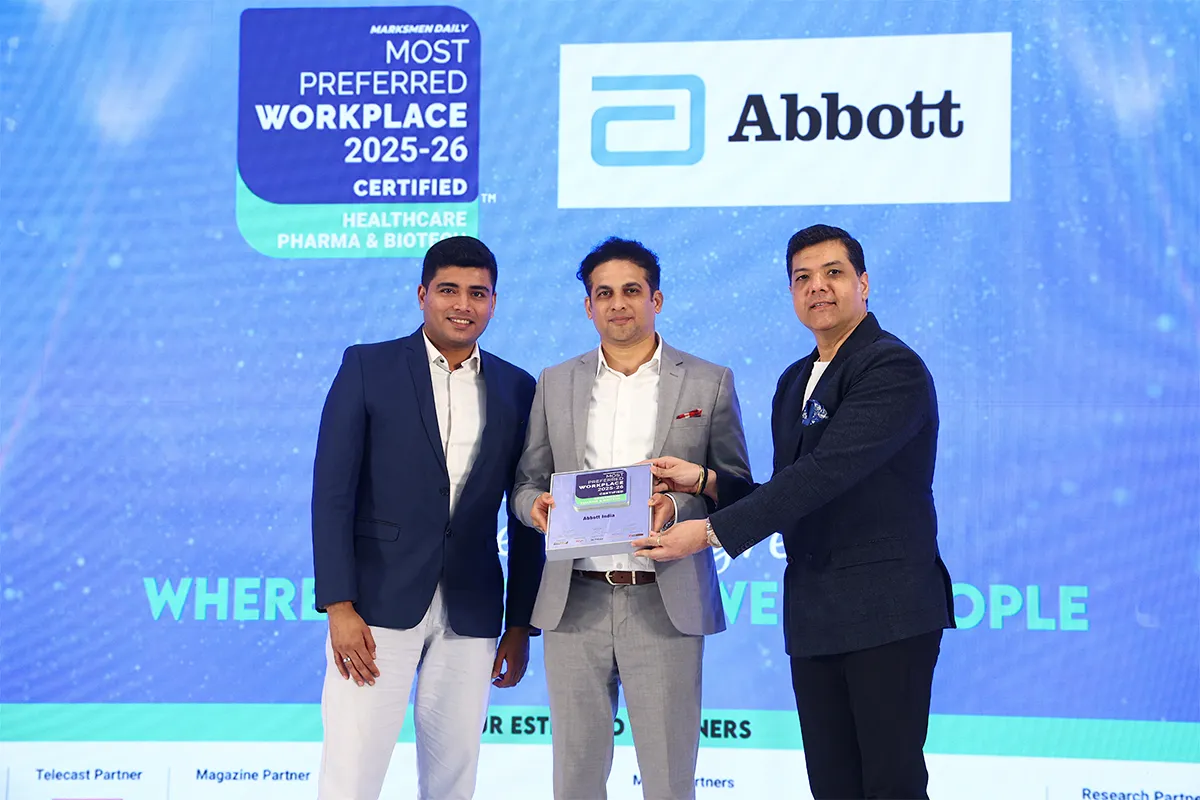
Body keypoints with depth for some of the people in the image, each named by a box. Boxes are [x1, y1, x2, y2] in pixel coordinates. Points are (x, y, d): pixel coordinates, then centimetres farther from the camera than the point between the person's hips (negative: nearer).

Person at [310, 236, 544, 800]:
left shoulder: (517, 389, 9)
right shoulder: (367, 367, 0)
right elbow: (332, 493, -4)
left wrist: (521, 625, 8)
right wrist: (339, 606, -12)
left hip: (471, 616, 3)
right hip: (378, 604, -3)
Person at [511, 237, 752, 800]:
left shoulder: (709, 383, 6)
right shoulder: (556, 384, 13)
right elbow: (526, 482, 16)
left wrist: (680, 505, -15)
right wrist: (537, 503, -8)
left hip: (665, 603, -2)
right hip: (574, 602, 2)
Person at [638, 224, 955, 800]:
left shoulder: (895, 369, -10)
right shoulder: (794, 382, 18)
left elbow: (824, 473, -20)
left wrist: (712, 533, -21)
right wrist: (707, 482, 3)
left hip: (886, 612, -8)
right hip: (813, 617, 8)